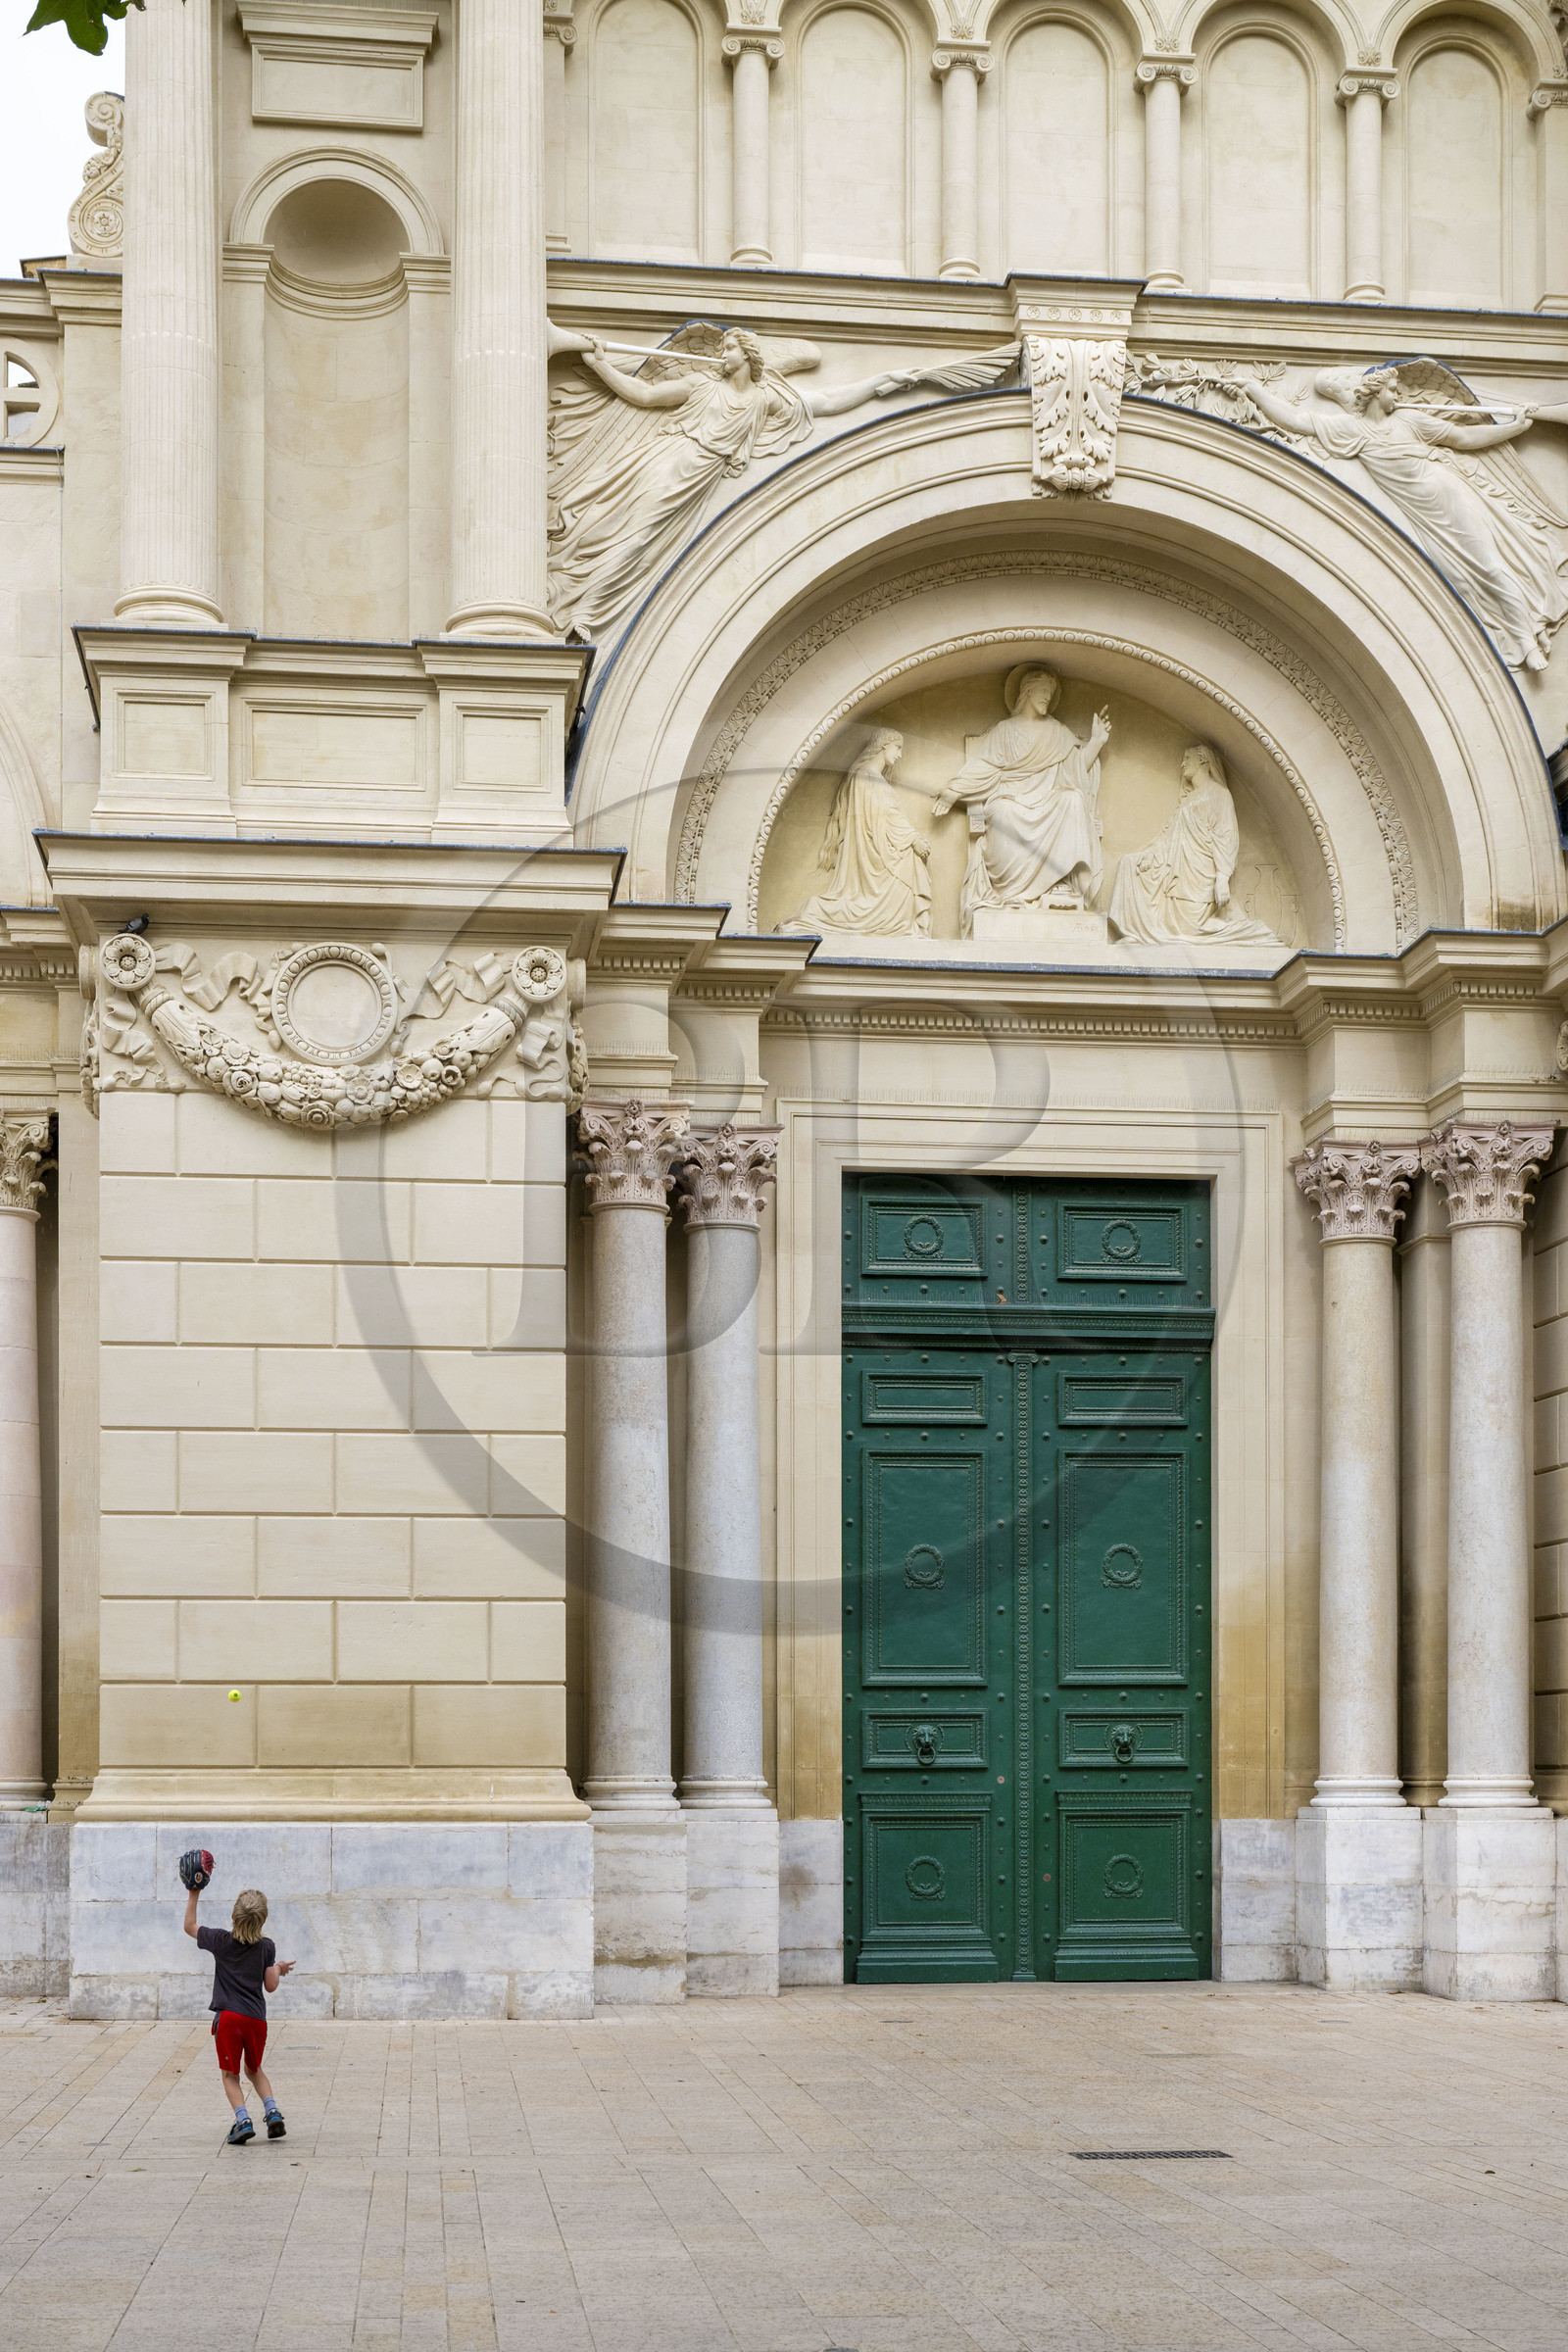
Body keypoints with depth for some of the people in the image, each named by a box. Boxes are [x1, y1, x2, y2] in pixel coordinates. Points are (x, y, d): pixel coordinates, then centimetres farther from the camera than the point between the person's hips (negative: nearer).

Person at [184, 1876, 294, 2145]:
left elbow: (189, 1926, 15)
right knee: (254, 2069, 22)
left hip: (228, 2016, -2)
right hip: (257, 2019, 2)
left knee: (230, 2074, 7)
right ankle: (272, 2111, 4)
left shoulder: (220, 1940, -1)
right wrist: (279, 1969, 23)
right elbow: (270, 1986, 4)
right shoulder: (267, 1947, 1)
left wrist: (194, 1895, 21)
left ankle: (243, 2120, -11)